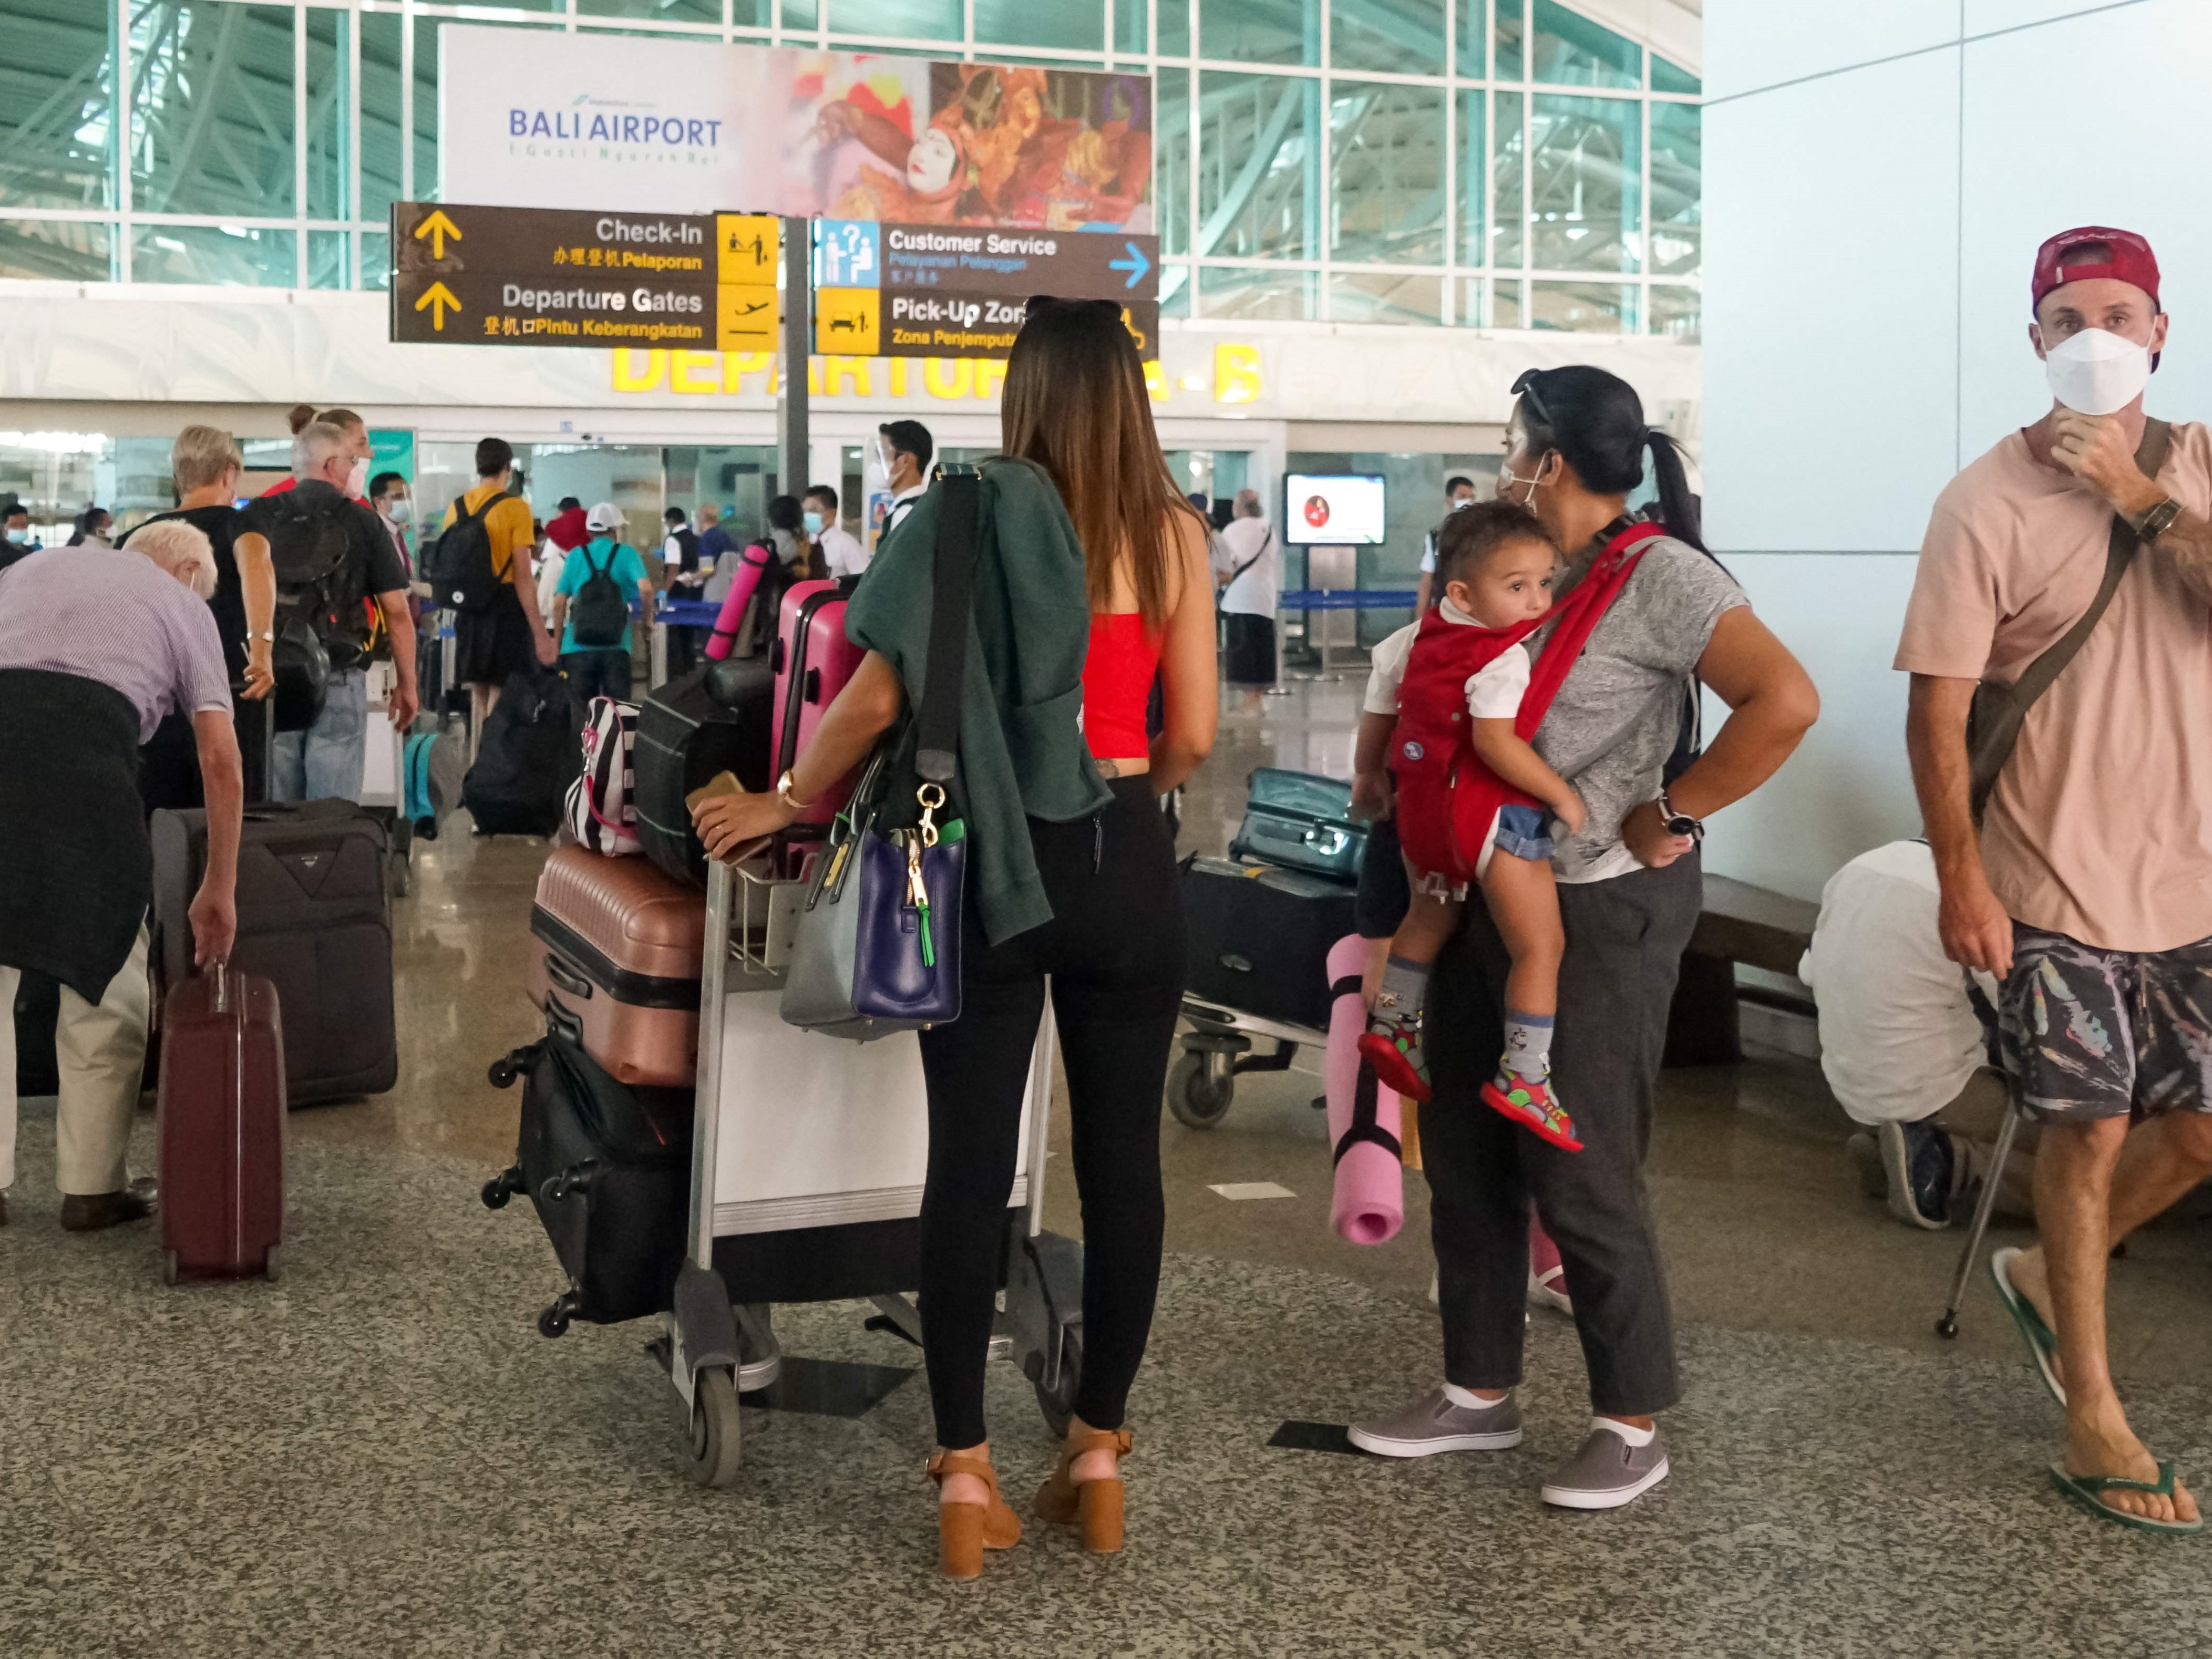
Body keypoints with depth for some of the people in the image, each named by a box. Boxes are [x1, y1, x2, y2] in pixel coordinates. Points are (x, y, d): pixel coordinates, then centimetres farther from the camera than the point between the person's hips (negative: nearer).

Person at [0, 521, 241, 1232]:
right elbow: (220, 757, 16)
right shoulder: (183, 602, 24)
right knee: (104, 974, 11)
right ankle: (92, 1185, 15)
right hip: (86, 744, -3)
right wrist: (219, 892, 21)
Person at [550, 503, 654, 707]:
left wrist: (557, 641, 15)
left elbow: (559, 603, 6)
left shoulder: (576, 555, 8)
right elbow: (645, 589, -13)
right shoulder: (626, 554, 3)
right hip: (615, 645, -2)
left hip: (578, 645, 2)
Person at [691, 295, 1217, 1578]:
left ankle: (966, 1474, 9)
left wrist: (786, 804, 9)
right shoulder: (1175, 535, 1)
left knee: (972, 1163, 4)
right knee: (1122, 1157, 10)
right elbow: (1193, 739, 2)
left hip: (994, 863, -1)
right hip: (1125, 863, 2)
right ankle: (1100, 1453, 19)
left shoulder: (971, 516, -3)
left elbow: (876, 702, -6)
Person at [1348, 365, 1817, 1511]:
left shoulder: (1657, 575, -14)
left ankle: (1633, 1425, 14)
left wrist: (1667, 818, -20)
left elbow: (1785, 701, -26)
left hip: (1603, 910, -8)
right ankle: (1480, 1391, 28)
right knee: (1464, 1156, 13)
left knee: (1581, 1175, -2)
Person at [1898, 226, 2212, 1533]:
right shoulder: (1989, 503, -8)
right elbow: (1938, 709, -10)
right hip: (2061, 878, -4)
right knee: (2091, 1131, 3)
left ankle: (2048, 1276, 36)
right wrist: (1961, 881, -14)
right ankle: (2094, 1417, 16)